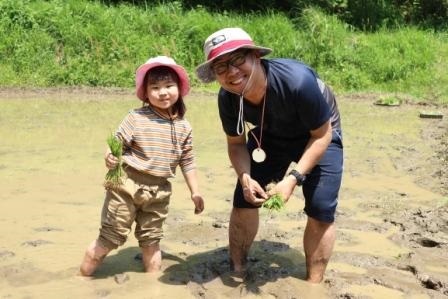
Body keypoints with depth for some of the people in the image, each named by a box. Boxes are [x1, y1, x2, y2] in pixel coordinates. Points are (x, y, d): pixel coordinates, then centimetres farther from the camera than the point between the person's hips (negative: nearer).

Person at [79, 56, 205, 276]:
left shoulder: (183, 127, 3)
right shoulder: (136, 118, -10)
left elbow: (187, 162, 10)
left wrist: (195, 192, 12)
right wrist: (109, 157, -32)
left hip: (159, 191, 4)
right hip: (127, 184, -3)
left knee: (151, 239, 17)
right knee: (111, 237, 3)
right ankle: (82, 277, 19)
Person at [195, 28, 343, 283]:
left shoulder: (297, 81, -41)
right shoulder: (227, 98, -25)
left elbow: (322, 135, -27)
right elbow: (236, 143, -7)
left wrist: (293, 178, -35)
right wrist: (245, 178, -27)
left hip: (318, 134, -4)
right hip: (271, 136, 4)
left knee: (321, 210, -12)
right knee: (244, 199, -2)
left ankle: (313, 284, 5)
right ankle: (237, 271, 18)